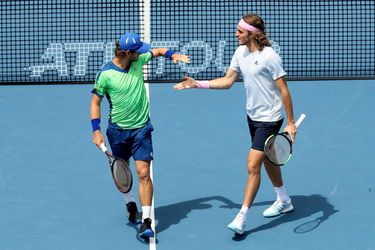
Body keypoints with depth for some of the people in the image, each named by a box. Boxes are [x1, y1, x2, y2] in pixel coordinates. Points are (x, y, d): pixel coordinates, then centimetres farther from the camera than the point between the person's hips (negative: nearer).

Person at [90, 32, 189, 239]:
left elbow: (158, 51, 15)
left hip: (141, 128, 1)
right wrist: (96, 131, -10)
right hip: (118, 129, -1)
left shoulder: (138, 60, -4)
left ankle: (146, 221, -12)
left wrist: (172, 55, -6)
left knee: (143, 173, -12)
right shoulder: (105, 74, -15)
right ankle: (131, 206, 41)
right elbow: (95, 102, -5)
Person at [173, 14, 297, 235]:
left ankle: (241, 219, -6)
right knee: (268, 160, 22)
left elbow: (284, 90, -17)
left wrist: (291, 123, -16)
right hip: (253, 116, 8)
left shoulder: (270, 57, -22)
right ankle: (284, 201, 42)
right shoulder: (241, 52, 1)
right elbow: (228, 81, 8)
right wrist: (198, 84, 0)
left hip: (269, 119, -8)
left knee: (253, 167, -10)